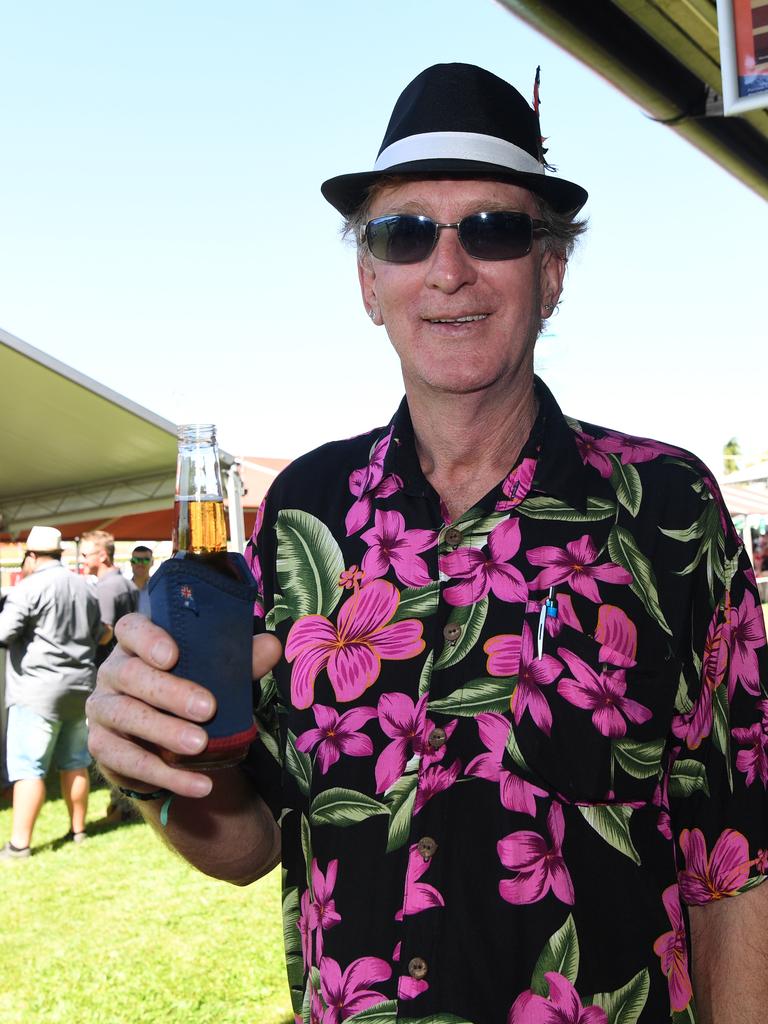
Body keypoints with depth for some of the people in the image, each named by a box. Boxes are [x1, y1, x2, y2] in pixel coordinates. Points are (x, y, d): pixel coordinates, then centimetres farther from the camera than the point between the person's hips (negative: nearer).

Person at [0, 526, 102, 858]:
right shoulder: (85, 588, 11)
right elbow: (97, 635, 17)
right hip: (80, 687, 7)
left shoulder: (30, 587, -11)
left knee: (28, 766, -3)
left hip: (38, 689, -7)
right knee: (75, 762, 14)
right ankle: (78, 829, 22)